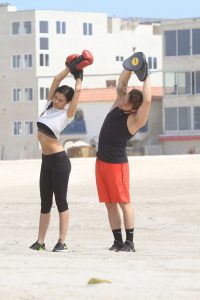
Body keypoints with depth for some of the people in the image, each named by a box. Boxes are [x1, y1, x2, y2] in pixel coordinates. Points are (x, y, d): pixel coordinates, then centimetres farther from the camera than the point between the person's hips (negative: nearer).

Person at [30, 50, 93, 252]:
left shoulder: (67, 115, -9)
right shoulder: (49, 106, 7)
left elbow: (78, 91, -13)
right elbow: (56, 80, 9)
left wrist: (78, 76, 2)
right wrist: (71, 67, 12)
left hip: (59, 161, -7)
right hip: (46, 160, 7)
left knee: (60, 202, -3)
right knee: (45, 203, 8)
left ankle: (61, 242, 0)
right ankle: (40, 241, 10)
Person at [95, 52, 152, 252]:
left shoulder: (135, 120, -17)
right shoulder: (118, 106, 3)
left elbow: (147, 100, -32)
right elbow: (121, 83, 9)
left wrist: (145, 77, -24)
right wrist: (130, 67, -5)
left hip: (117, 164, -7)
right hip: (101, 161, 7)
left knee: (123, 202, -4)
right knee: (110, 204, 8)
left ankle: (129, 242, 0)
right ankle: (118, 241, 12)